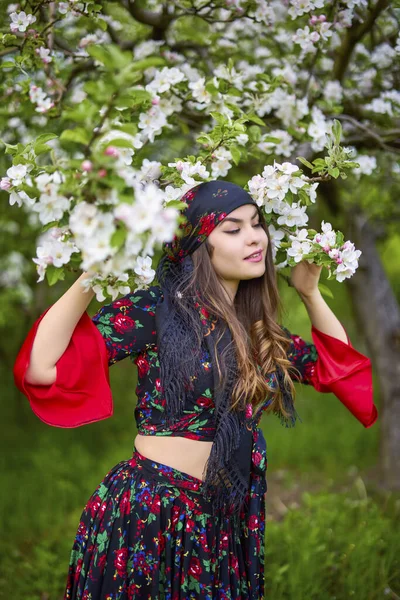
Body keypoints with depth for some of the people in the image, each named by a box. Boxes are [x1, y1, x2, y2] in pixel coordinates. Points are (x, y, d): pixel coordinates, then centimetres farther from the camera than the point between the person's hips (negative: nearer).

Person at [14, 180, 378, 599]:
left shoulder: (257, 326, 7)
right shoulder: (158, 309, -13)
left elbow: (337, 366, 18)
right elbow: (43, 367, -20)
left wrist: (309, 292, 12)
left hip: (229, 518, 6)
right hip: (148, 513, -6)